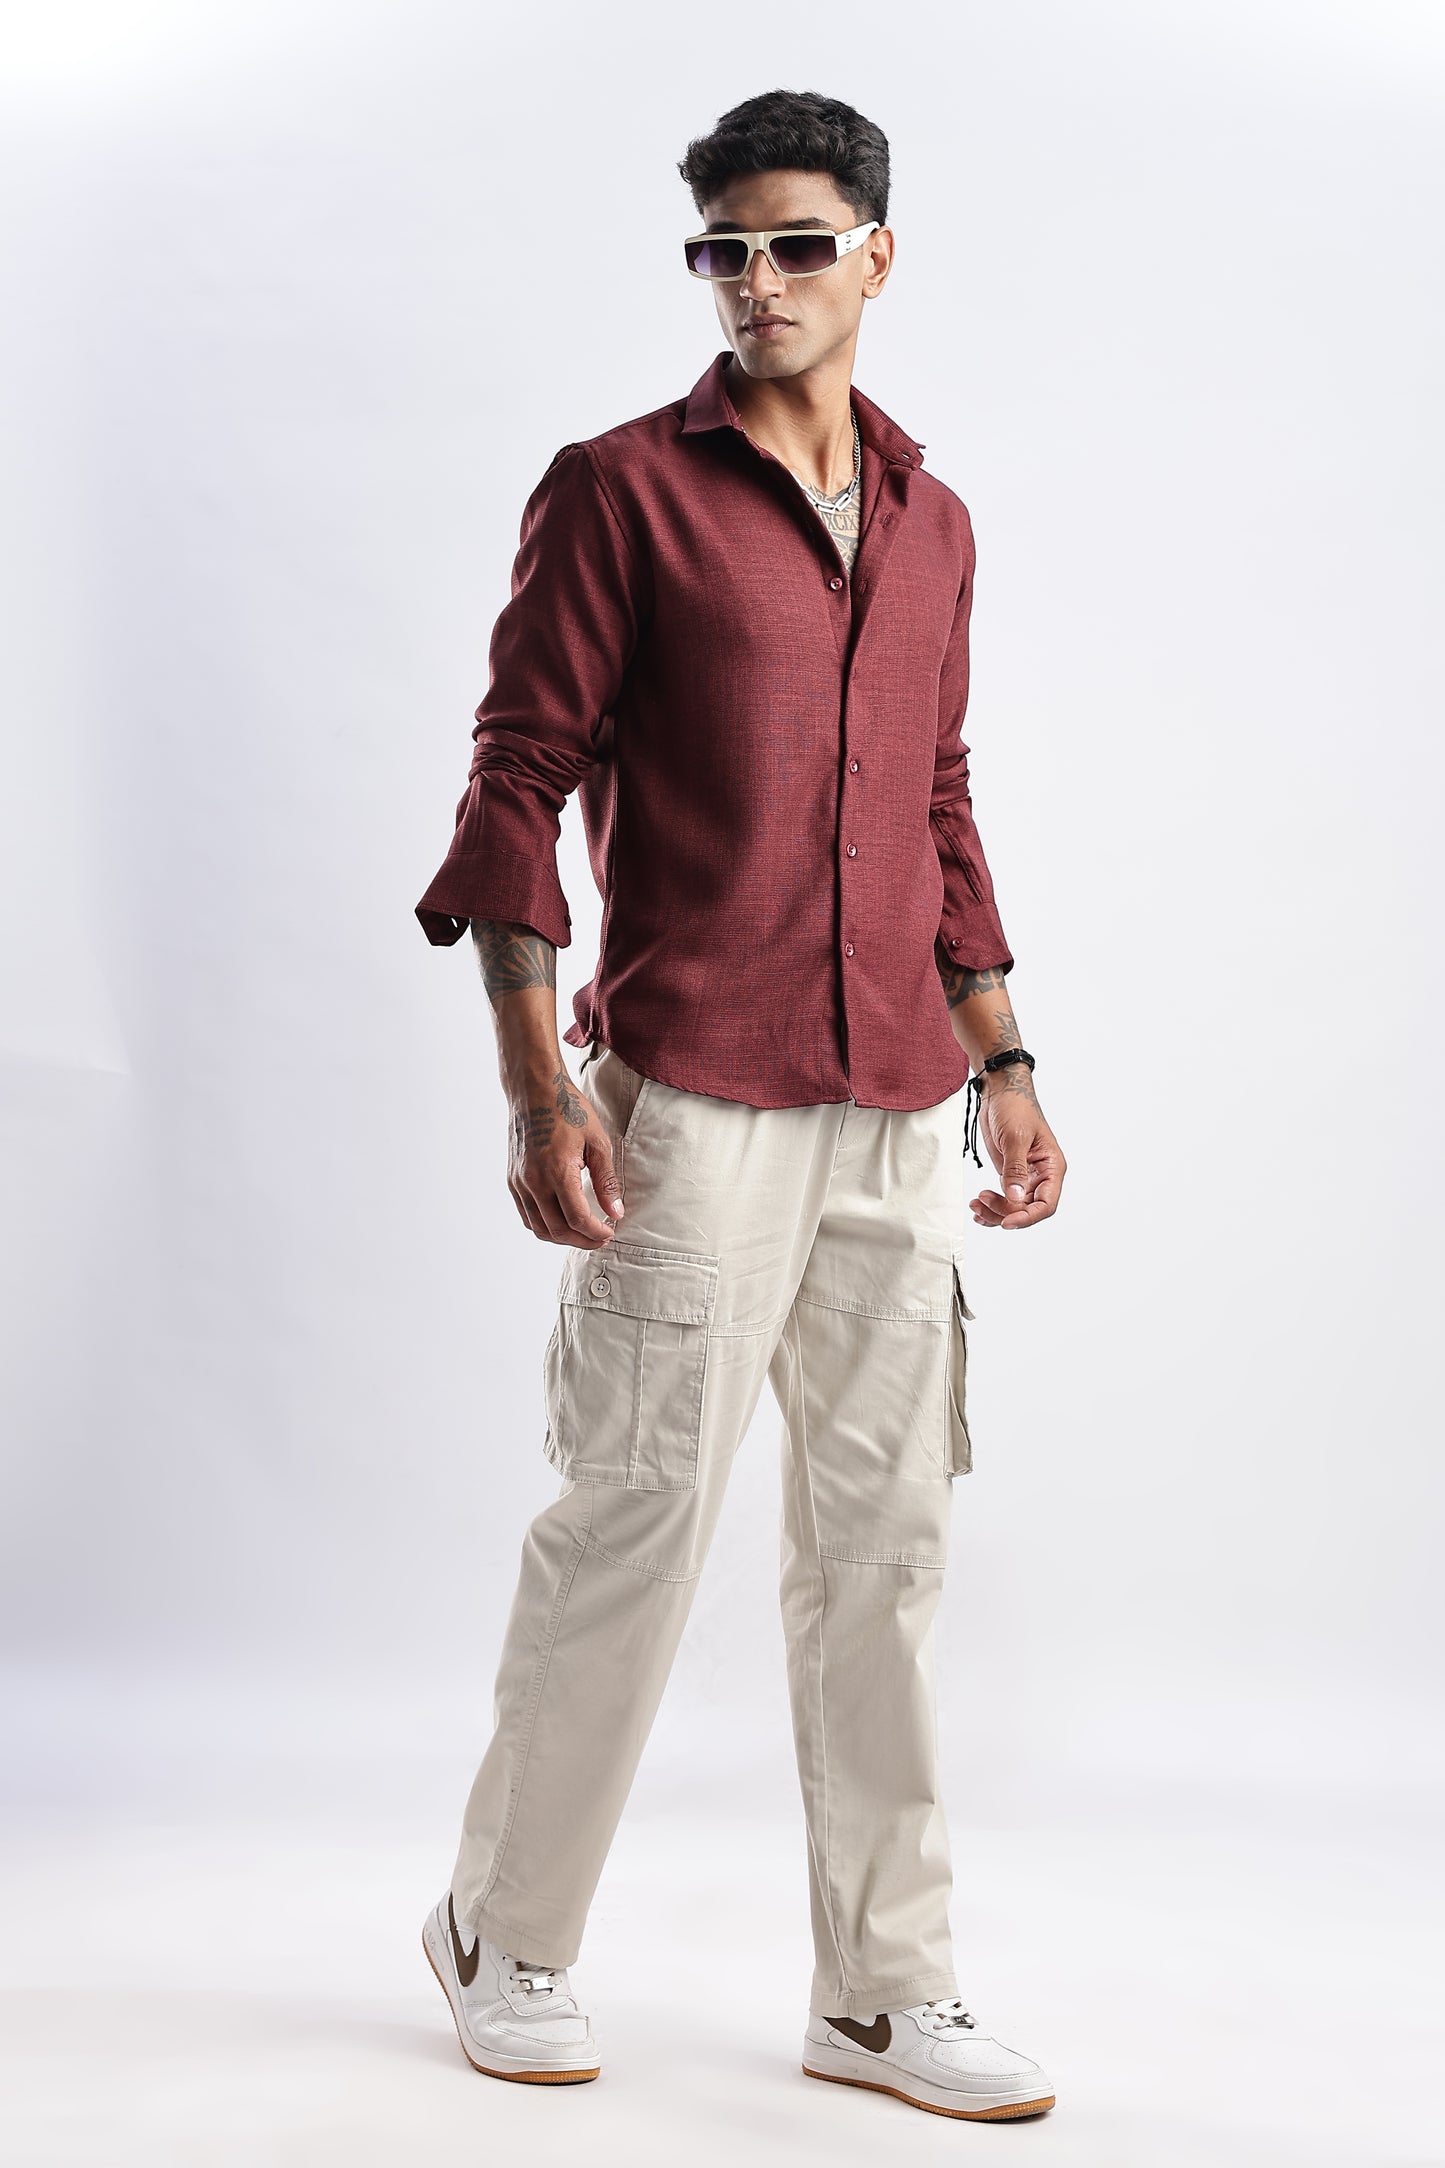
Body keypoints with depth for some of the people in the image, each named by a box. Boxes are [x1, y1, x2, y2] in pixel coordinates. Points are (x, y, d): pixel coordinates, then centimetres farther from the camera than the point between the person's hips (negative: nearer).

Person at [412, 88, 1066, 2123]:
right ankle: (508, 1933, 21)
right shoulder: (619, 489, -1)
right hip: (691, 1099, -5)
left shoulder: (932, 523, 16)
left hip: (901, 1113, 5)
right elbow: (519, 785, -5)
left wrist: (1000, 1061, 15)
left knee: (886, 1534, 8)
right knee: (635, 1517, 0)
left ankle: (885, 1990, 18)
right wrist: (536, 1084, -13)